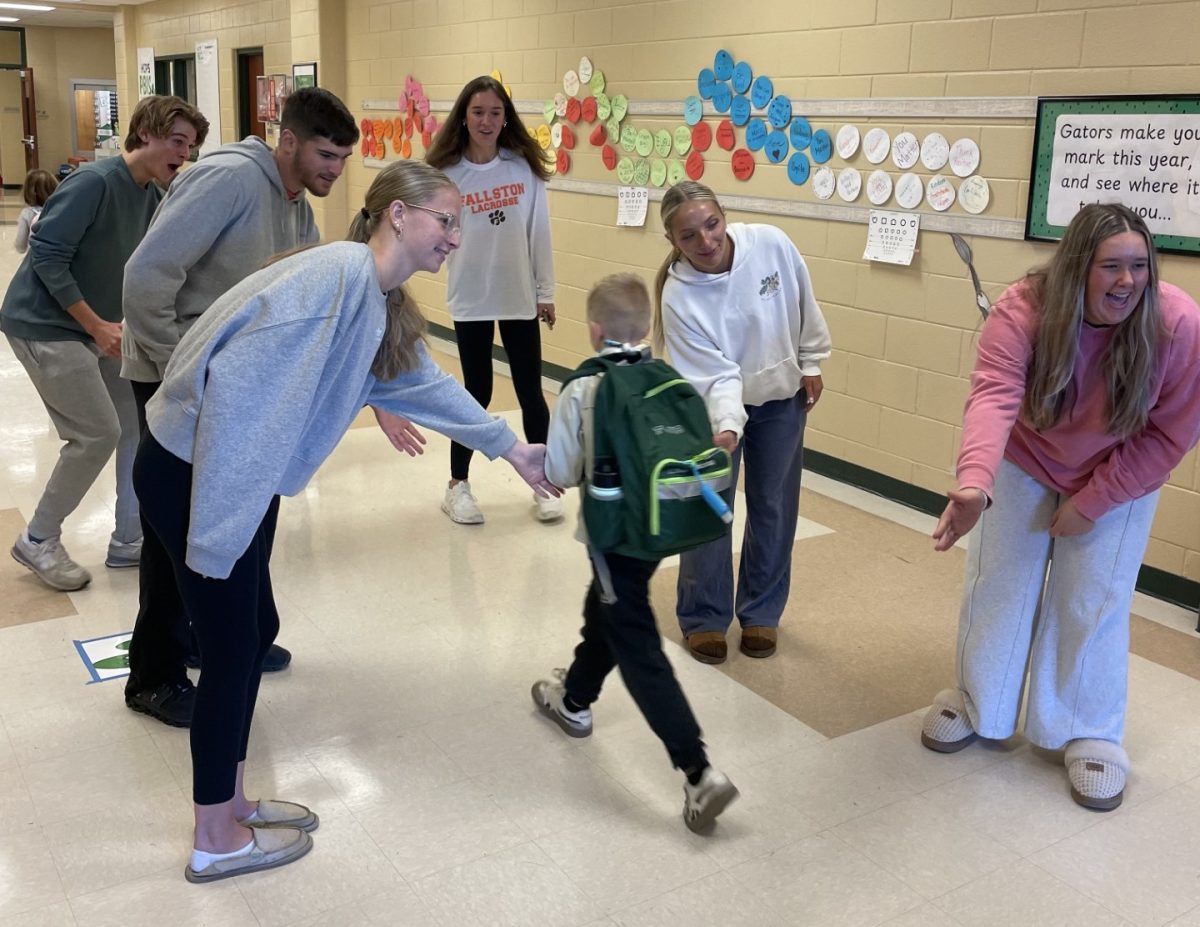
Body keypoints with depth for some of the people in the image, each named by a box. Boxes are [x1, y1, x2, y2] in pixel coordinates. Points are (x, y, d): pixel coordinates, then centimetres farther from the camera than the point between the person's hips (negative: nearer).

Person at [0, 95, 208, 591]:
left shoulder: (153, 195, 4)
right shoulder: (94, 181, -21)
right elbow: (46, 254, -23)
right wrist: (98, 327, -22)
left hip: (95, 327, 9)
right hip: (44, 326, -8)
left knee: (141, 422, 5)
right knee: (98, 434, -9)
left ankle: (129, 541, 16)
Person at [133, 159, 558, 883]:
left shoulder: (386, 307, 7)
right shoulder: (337, 274, -24)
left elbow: (425, 384, 23)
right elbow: (236, 377, -29)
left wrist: (514, 450, 27)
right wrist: (218, 521, -27)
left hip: (244, 480, 10)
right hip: (193, 474, -9)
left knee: (255, 632, 17)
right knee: (233, 648, 2)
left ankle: (232, 803, 36)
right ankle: (217, 842, 22)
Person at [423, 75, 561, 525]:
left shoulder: (525, 167, -4)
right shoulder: (447, 173, -7)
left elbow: (539, 233, 0)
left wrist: (545, 291, 3)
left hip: (521, 298, 1)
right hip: (471, 300, -1)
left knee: (530, 392, 8)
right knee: (477, 393, 6)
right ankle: (458, 486, 23)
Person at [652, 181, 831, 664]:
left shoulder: (772, 244, -23)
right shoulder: (679, 296, -28)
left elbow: (804, 306, -5)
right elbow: (715, 375, -28)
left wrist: (810, 363, 4)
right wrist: (727, 425, -44)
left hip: (782, 397, 3)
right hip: (715, 404, -2)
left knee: (774, 509, 12)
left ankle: (761, 612, 29)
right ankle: (703, 618, 20)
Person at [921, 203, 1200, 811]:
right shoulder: (1023, 310, -31)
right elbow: (992, 397, -46)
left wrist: (1091, 502, -18)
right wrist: (973, 483, -63)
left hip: (1116, 482, 0)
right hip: (1024, 468, 0)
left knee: (1092, 604, 3)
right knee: (997, 584, 10)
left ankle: (1090, 732, 23)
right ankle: (975, 699, 31)